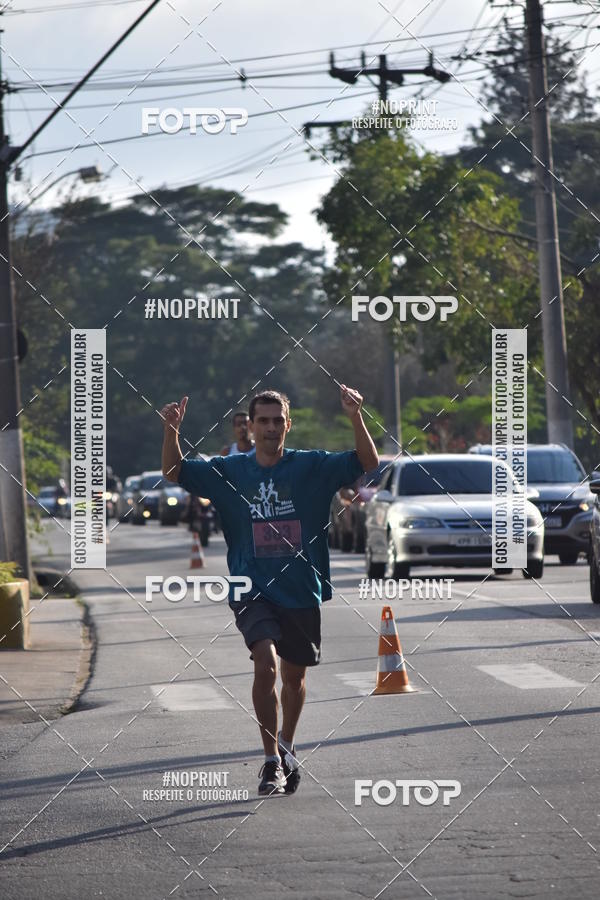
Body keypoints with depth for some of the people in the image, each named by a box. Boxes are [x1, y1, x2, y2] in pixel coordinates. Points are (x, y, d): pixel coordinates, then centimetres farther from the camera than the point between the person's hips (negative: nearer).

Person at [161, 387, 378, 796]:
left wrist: (356, 419, -26)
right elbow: (174, 472, 3)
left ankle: (286, 748, 42)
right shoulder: (228, 471, 2)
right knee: (266, 661, -23)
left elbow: (368, 463, -10)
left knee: (295, 674, 15)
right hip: (252, 590, -1)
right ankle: (272, 761, -15)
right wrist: (172, 430, -15)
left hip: (302, 590, 1)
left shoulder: (312, 467, -3)